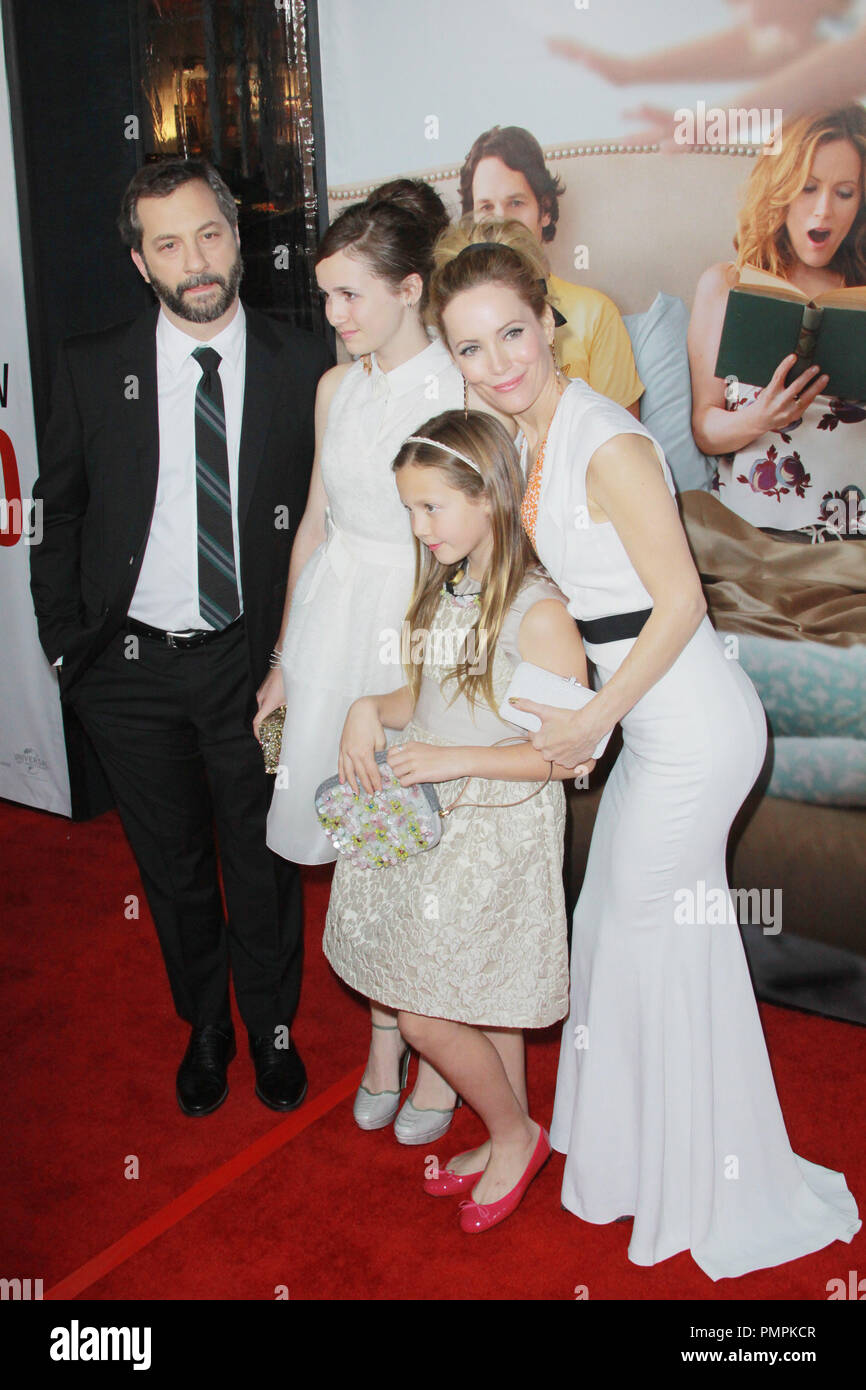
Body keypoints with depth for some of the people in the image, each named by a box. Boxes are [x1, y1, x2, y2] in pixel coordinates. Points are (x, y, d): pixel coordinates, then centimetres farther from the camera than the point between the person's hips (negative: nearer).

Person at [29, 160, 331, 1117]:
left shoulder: (301, 367, -5)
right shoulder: (93, 369, -3)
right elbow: (58, 514, 6)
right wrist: (66, 642, 1)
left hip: (252, 660, -1)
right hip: (130, 667, 1)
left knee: (263, 863, 13)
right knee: (173, 868, 17)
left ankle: (273, 1028, 38)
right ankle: (204, 1028, 40)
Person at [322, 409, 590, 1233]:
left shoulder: (536, 612, -19)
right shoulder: (442, 591, 6)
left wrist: (453, 760, -22)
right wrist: (369, 710, -4)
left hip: (498, 832, -7)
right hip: (435, 824, 7)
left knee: (425, 1016, -2)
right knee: (482, 1003, 18)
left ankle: (514, 1135, 23)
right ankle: (506, 1143, 37)